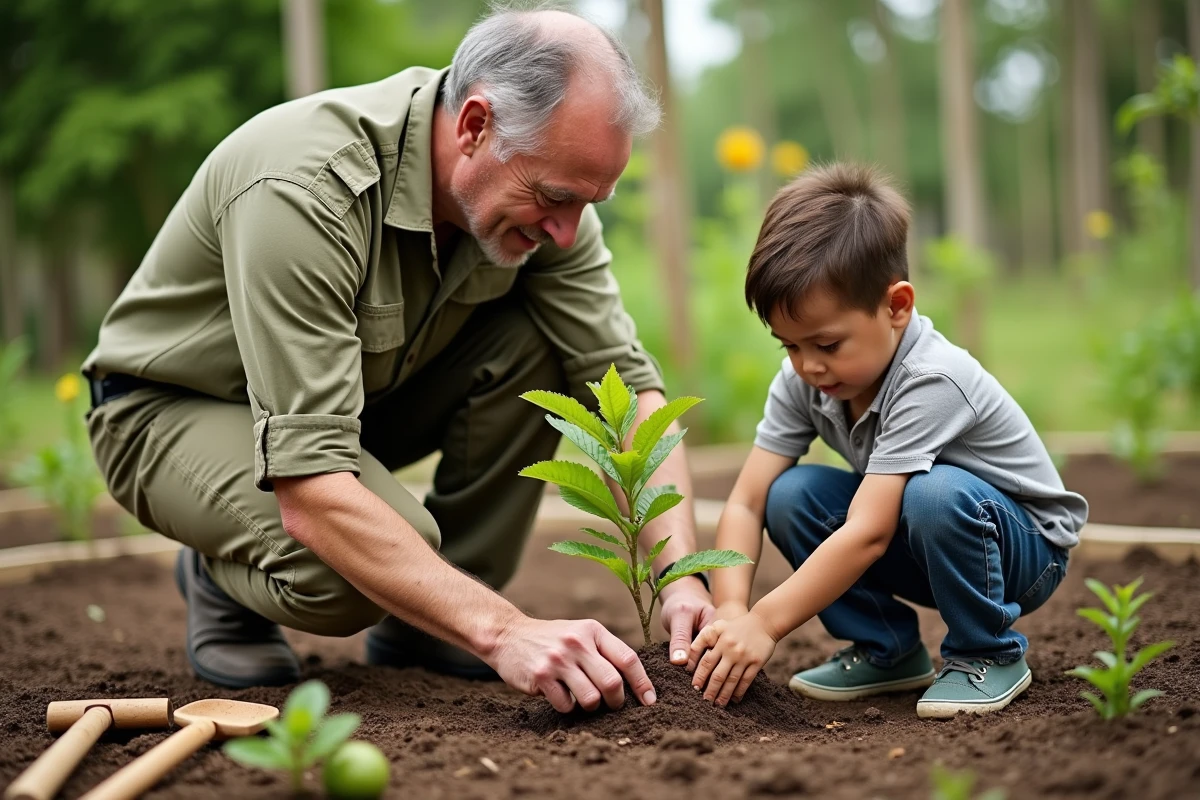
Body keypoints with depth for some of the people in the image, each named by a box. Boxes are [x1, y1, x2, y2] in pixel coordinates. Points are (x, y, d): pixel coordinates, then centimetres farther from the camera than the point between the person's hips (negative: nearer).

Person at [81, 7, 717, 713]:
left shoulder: (541, 178, -17)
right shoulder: (304, 191, -38)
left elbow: (627, 380, -14)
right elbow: (310, 493, -42)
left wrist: (682, 574, -29)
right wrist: (504, 632, -47)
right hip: (172, 411, -6)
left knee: (533, 337, -18)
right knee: (354, 557, -35)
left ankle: (422, 626, -4)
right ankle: (222, 579, 2)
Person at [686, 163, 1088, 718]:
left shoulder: (930, 381, -33)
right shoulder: (802, 379, -11)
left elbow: (868, 534, -38)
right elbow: (746, 503, -15)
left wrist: (763, 625, -39)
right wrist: (730, 610, -31)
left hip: (1026, 547, -6)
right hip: (920, 554, 6)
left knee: (934, 494, -37)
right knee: (790, 496, -16)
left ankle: (989, 656, -12)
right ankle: (887, 651, 0)